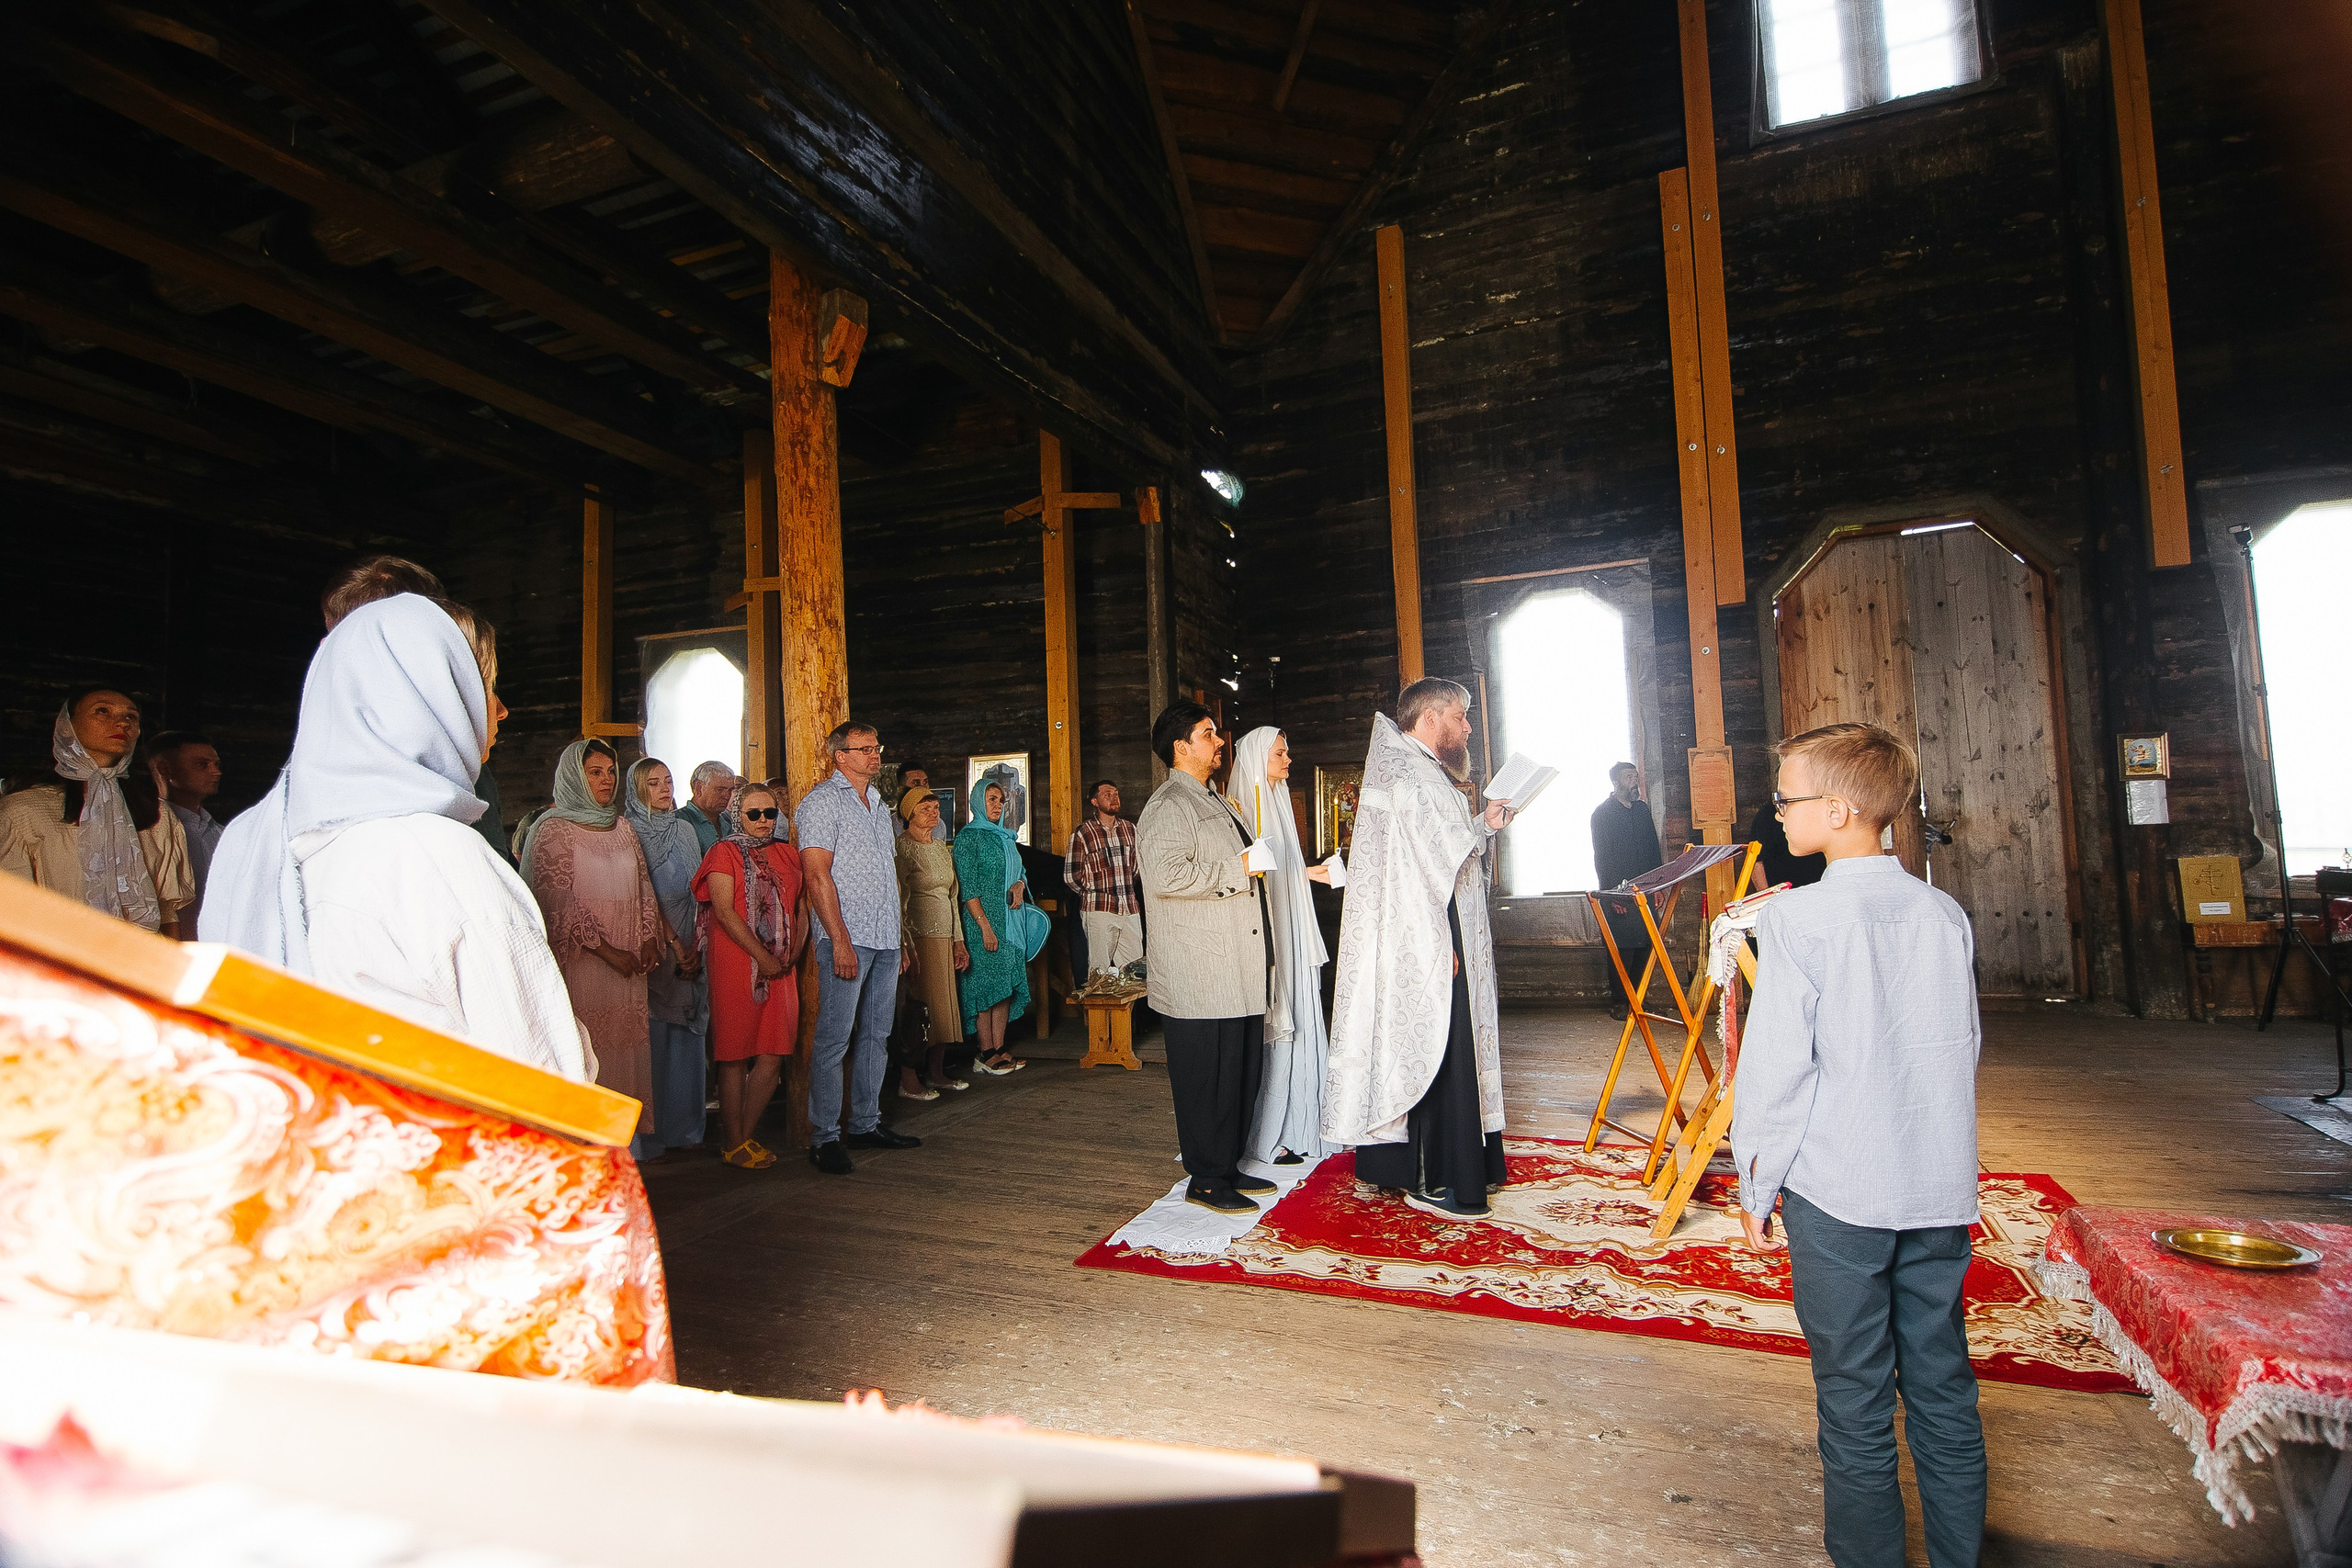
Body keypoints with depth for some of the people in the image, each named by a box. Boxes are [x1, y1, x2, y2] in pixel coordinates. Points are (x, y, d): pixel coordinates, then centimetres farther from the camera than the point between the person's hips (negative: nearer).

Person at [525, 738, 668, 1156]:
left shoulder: (621, 828, 15)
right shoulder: (554, 828, -4)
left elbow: (643, 884, 17)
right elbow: (557, 897, -11)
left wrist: (649, 940, 2)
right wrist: (606, 949, -14)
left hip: (629, 962, 6)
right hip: (581, 961, -6)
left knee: (626, 1041, 7)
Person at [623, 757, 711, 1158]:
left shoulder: (685, 830, 13)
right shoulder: (630, 832, -3)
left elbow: (698, 892, 11)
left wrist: (695, 942, 0)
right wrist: (672, 943, -13)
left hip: (689, 948, 5)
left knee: (686, 1035, 7)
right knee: (653, 1036, -4)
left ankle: (684, 1125, 15)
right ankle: (651, 1134, 3)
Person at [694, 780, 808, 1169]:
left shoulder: (786, 854, 16)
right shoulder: (724, 852, 0)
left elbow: (802, 908, 15)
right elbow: (724, 911, -10)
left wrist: (794, 954, -1)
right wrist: (763, 956, -14)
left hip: (782, 968, 5)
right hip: (736, 965, -5)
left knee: (773, 1056, 2)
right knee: (736, 1056, 1)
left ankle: (746, 1135, 16)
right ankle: (733, 1143, 11)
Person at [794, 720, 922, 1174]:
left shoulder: (879, 804, 20)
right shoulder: (823, 801, -4)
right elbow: (817, 874, -12)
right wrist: (841, 940, -18)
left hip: (885, 939, 8)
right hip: (847, 937, -8)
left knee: (876, 1035, 11)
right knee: (834, 1039, -5)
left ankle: (865, 1124, 20)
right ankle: (824, 1137, 3)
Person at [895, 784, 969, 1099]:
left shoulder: (942, 848, 17)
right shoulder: (902, 846, -7)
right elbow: (898, 899, -12)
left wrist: (959, 941, 17)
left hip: (944, 936, 8)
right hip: (919, 935, -8)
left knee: (943, 1003, 10)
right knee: (918, 1006, -6)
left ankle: (936, 1073, 20)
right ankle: (908, 1081, 1)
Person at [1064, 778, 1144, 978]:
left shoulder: (1129, 829, 12)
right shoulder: (1083, 833, -3)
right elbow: (1071, 875, -2)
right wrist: (1093, 893, 9)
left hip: (1130, 909, 5)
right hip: (1099, 910, -4)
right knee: (1100, 972, -2)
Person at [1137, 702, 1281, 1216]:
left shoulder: (1216, 802, 21)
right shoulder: (1169, 805, -12)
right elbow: (1165, 875, -26)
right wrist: (1237, 869, -18)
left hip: (1238, 971, 10)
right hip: (1198, 975, -10)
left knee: (1242, 1073, 14)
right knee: (1209, 1078, -1)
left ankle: (1227, 1167, 26)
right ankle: (1206, 1179, 11)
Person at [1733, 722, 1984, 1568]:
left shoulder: (1797, 917, -15)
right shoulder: (1946, 913, 2)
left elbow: (1774, 1069, -14)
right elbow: (1964, 1048, 12)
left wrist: (1757, 1188, -3)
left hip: (1838, 1190, -5)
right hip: (1942, 1189, 6)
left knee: (1855, 1403, 7)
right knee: (1943, 1391, 17)